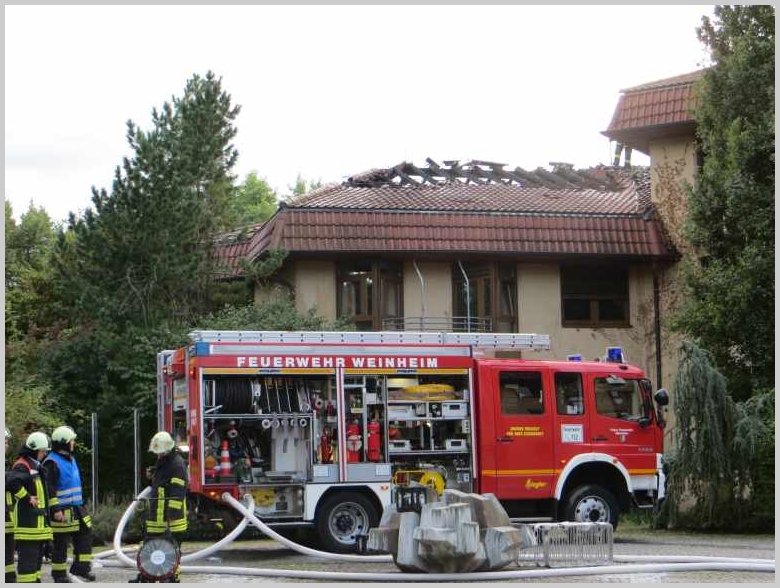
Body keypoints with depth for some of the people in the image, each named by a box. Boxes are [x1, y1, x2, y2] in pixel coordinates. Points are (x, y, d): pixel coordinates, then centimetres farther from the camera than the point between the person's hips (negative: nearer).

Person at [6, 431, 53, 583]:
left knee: (38, 553, 16)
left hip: (39, 518, 10)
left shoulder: (36, 466, 19)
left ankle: (34, 578, 24)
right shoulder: (22, 466, -13)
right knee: (28, 554, -10)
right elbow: (11, 483, -32)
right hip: (27, 518, -10)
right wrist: (27, 498, -22)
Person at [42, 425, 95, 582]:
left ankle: (81, 566, 16)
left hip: (77, 508, 9)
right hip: (62, 511, -9)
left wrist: (80, 504, 26)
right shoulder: (52, 462, -14)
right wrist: (55, 509, -22)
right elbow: (49, 489, -18)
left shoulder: (70, 459, 15)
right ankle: (59, 573, 7)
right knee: (61, 542, -1)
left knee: (85, 534, 8)